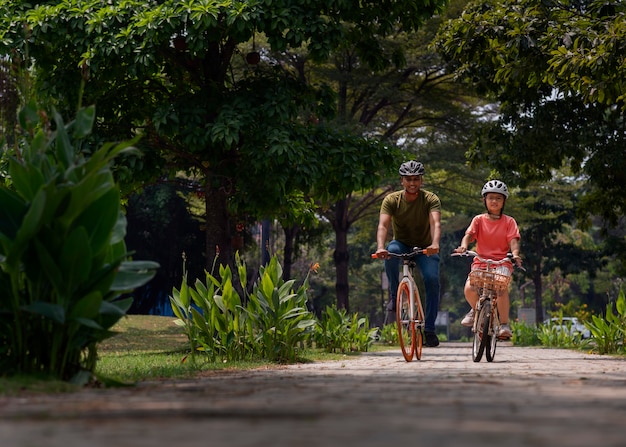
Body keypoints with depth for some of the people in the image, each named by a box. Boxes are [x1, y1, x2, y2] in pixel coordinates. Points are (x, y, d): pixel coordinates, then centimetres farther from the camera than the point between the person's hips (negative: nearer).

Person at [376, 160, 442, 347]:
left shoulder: (431, 199, -16)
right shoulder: (391, 200, -14)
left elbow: (436, 223, -32)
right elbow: (383, 225, -28)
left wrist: (435, 244, -53)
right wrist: (380, 247, -48)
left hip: (424, 248, 0)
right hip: (402, 244, 0)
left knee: (432, 279, -24)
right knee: (391, 251, -35)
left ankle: (429, 329, -14)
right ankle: (394, 294, -14)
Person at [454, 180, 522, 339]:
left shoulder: (509, 222, 8)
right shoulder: (479, 220, 10)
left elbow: (513, 240, -4)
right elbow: (469, 234, -5)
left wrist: (515, 253, -27)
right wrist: (463, 246, -27)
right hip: (480, 262, 1)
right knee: (469, 289, -26)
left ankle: (504, 324, -17)